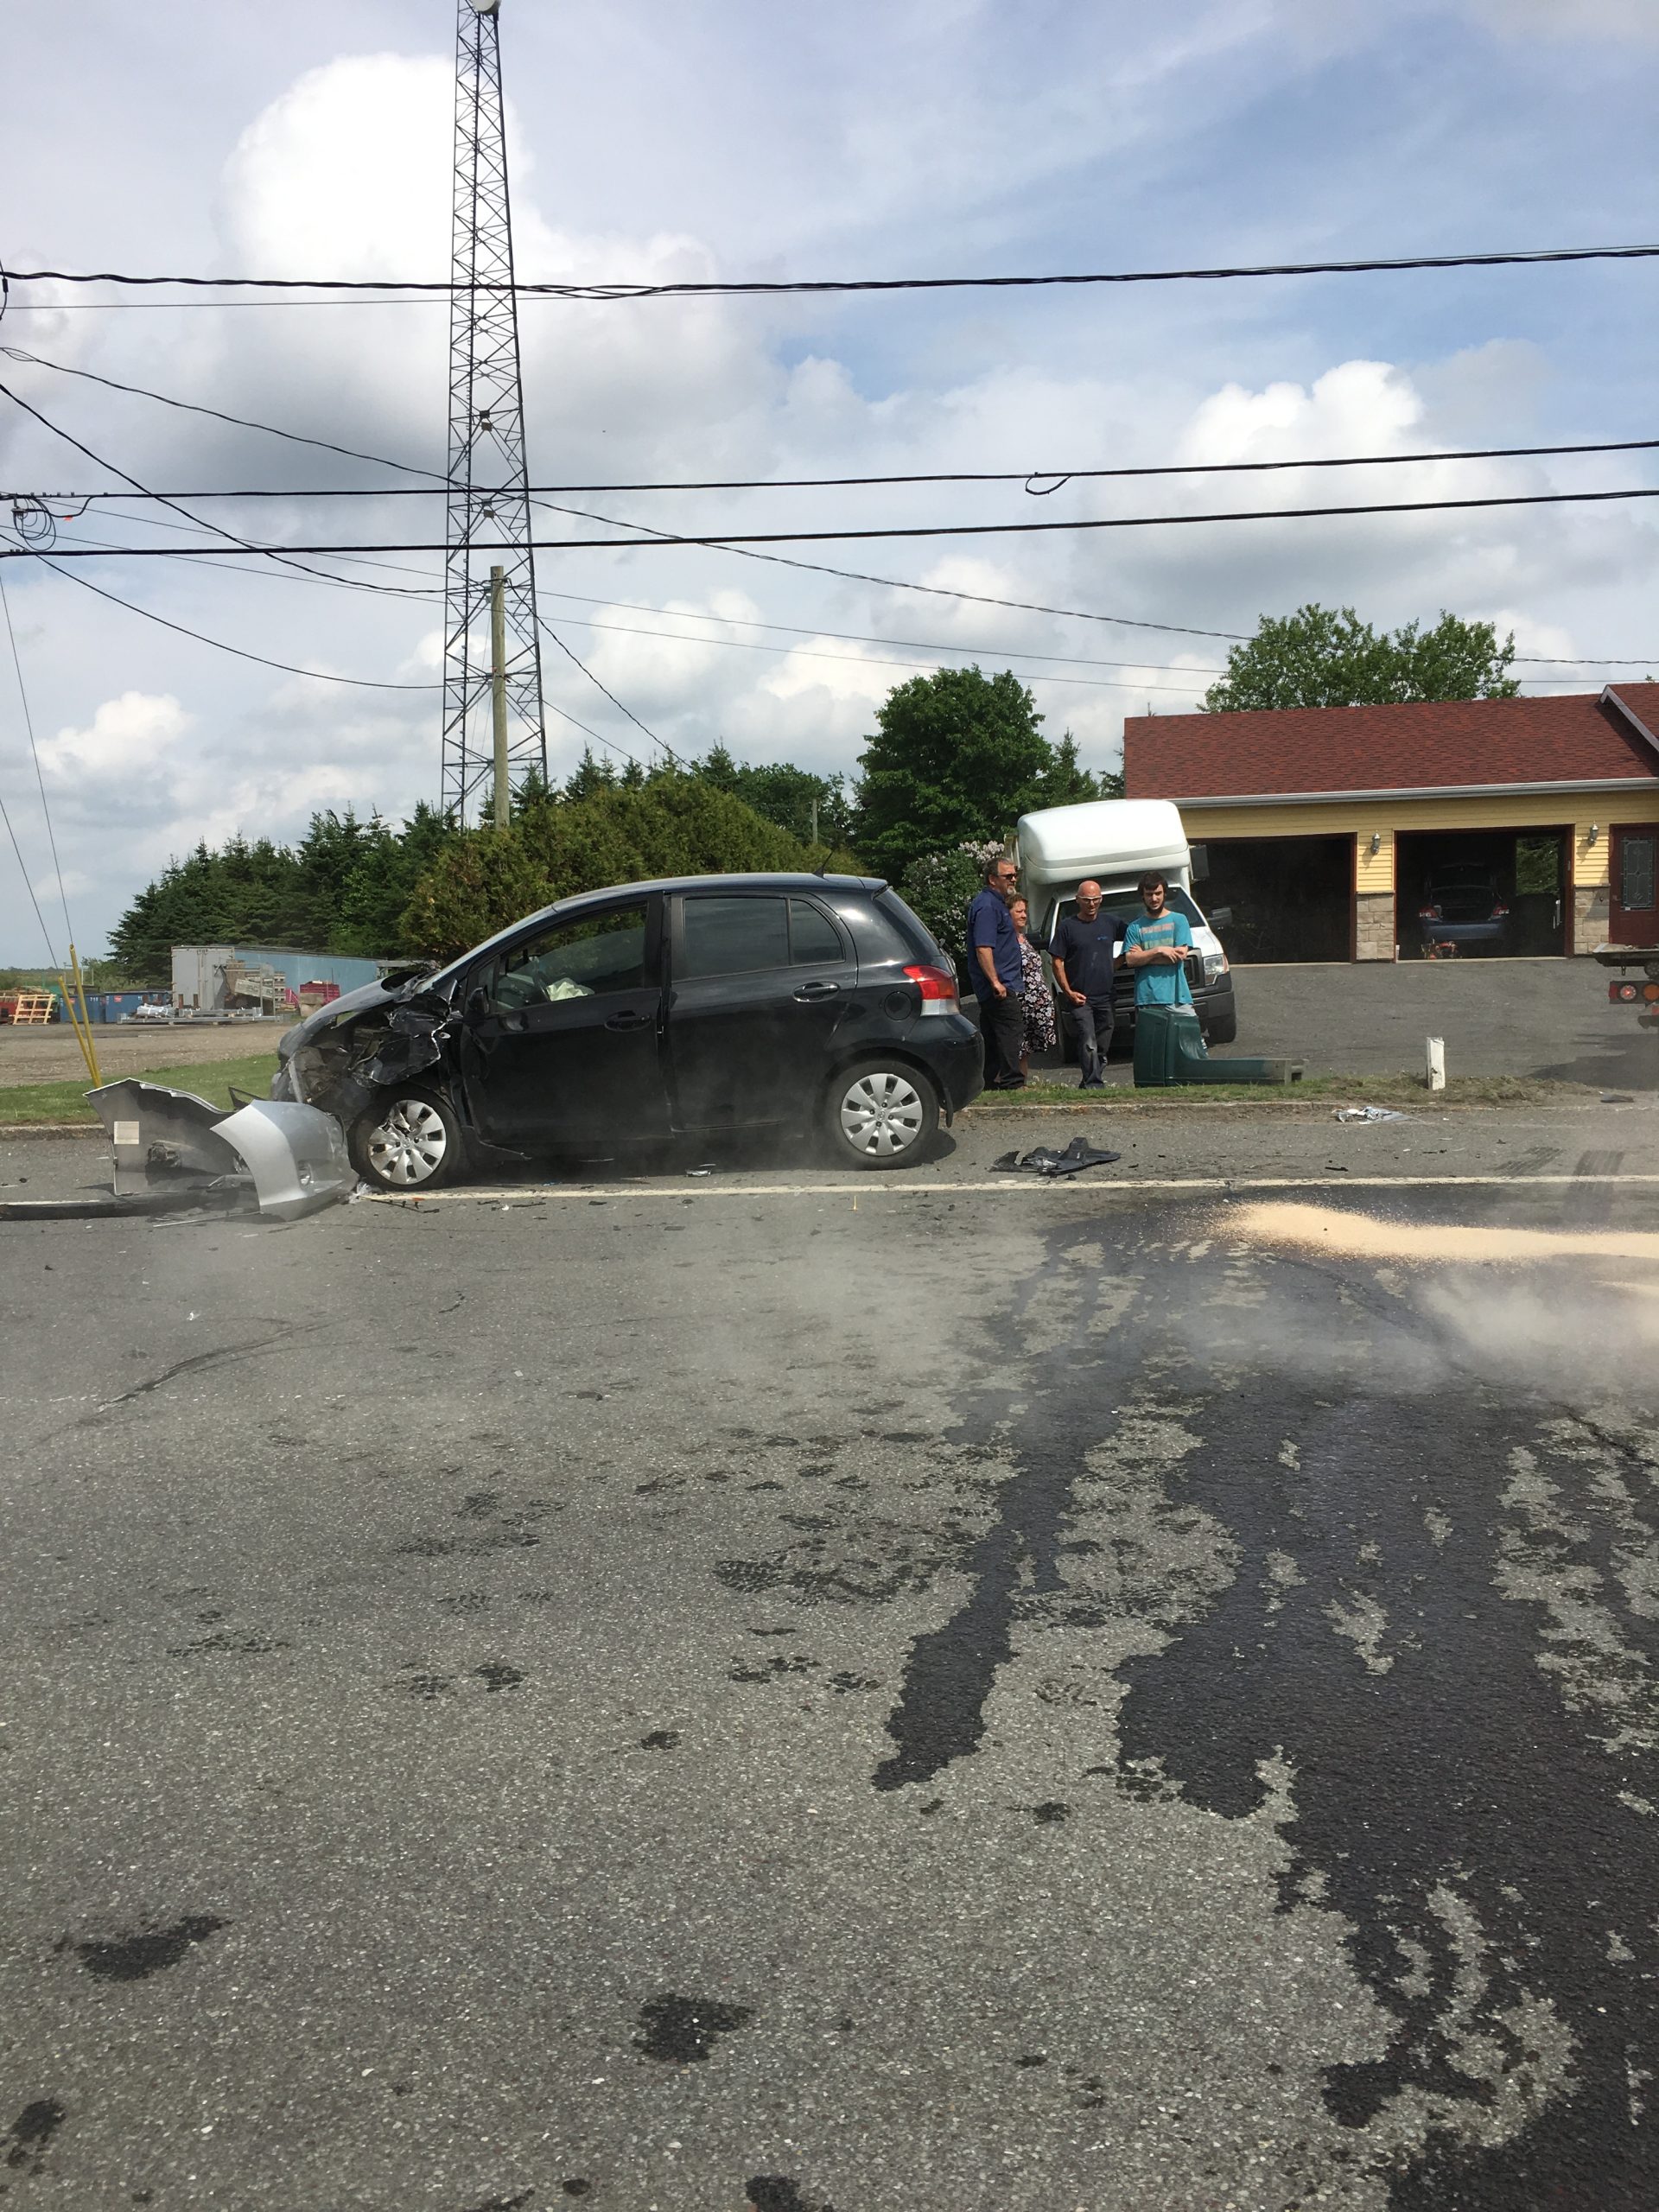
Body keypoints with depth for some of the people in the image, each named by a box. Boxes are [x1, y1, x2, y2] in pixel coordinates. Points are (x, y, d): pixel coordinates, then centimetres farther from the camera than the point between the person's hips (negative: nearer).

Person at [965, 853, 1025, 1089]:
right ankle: (1012, 1083, -12)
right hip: (1001, 988, -11)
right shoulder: (987, 906, -14)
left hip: (998, 987, 11)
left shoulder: (996, 903, 20)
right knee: (1009, 1033, -12)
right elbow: (983, 948, -23)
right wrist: (995, 982, -27)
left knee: (991, 1038, 12)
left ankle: (990, 1083, 15)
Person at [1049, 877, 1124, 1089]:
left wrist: (1117, 963, 7)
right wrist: (1068, 992, -9)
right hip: (1080, 997, -4)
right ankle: (1094, 1085, -20)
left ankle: (1090, 1083, 20)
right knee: (1089, 1044, -17)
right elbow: (1057, 962, 0)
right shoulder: (1067, 927, 0)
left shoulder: (1112, 923, 8)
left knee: (1103, 1047, 9)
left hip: (1106, 997, 4)